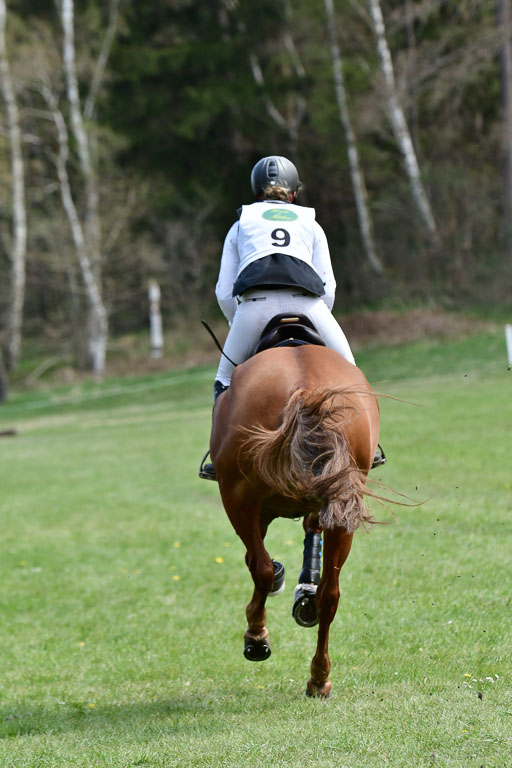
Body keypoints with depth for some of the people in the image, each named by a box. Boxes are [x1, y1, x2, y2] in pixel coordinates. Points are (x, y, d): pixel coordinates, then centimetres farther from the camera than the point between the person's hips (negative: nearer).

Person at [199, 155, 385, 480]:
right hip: (306, 301, 0)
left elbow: (224, 293, 22)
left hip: (253, 302, 0)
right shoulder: (311, 224, 30)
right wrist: (314, 328, 34)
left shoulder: (241, 225, 29)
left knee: (227, 379, 18)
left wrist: (241, 328, 35)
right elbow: (328, 288, 22)